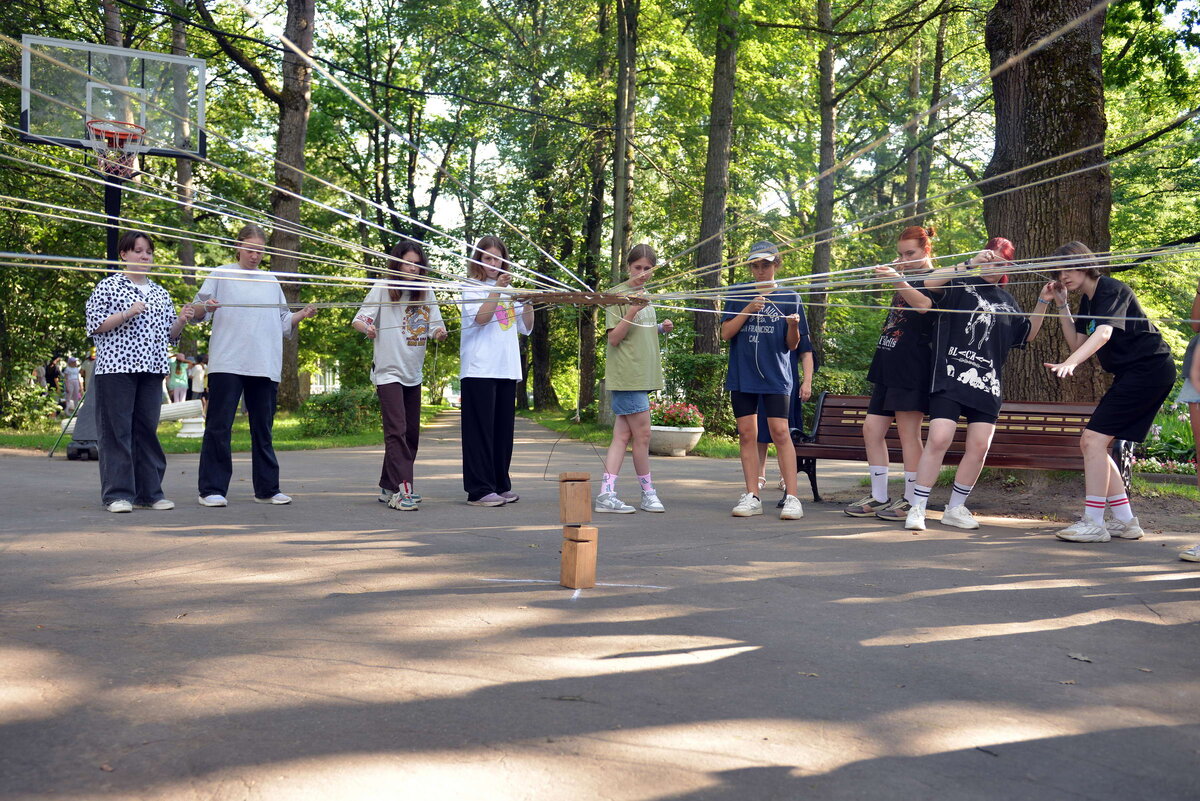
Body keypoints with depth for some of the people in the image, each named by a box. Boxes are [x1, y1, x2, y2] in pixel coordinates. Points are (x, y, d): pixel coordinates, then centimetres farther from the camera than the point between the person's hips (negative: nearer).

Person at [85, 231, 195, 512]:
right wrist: (127, 314, -15)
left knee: (147, 430, 6)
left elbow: (169, 335, 21)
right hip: (116, 366, -5)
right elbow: (94, 325, -3)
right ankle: (117, 494, -1)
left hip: (152, 370, 5)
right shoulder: (108, 286, 3)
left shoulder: (160, 293, 19)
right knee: (117, 431, -4)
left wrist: (181, 320, 1)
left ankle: (149, 492, 10)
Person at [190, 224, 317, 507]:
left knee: (263, 429, 8)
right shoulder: (221, 275, 9)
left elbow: (284, 323, 20)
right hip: (226, 364, -3)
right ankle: (212, 489, 1)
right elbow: (196, 311, 6)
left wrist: (303, 315, 1)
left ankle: (267, 489, 14)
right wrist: (205, 307, -16)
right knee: (219, 427, -4)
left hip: (265, 366, 4)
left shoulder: (271, 281, 20)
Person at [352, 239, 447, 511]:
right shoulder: (383, 288, -5)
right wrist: (366, 328, -33)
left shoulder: (426, 292, 7)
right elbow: (358, 319, -10)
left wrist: (440, 332, -20)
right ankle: (400, 490, -17)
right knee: (397, 431, -14)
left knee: (411, 433, 10)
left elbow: (436, 326, 4)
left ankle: (389, 487, 21)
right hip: (388, 372, -6)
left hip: (414, 373, 6)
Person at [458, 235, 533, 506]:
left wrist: (528, 301, 0)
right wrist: (497, 289, -20)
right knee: (481, 430, -5)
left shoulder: (509, 290, 17)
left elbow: (526, 327, 15)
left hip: (507, 370, 6)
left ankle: (500, 485, 17)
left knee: (504, 429, 9)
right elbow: (480, 318, -15)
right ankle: (479, 490, -3)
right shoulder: (472, 288, 1)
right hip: (479, 369, -6)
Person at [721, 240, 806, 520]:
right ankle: (752, 497, 9)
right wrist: (749, 309, -12)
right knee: (747, 433, 2)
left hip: (775, 376, -2)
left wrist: (793, 326, -17)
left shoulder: (789, 297, 6)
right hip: (742, 375, 2)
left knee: (780, 432, -9)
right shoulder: (738, 294, 8)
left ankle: (791, 497, -6)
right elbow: (726, 333, -1)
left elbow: (792, 345, 4)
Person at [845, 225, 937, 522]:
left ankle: (911, 500, 0)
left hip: (913, 368, -9)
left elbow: (925, 305, -26)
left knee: (908, 433, -7)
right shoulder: (905, 278, 21)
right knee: (872, 430, 4)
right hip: (888, 365, 9)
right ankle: (879, 497, 11)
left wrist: (897, 279, -37)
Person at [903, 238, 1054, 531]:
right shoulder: (959, 284, 6)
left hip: (988, 385, 6)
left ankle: (955, 508, 15)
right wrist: (970, 264, -18)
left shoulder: (1006, 300, 22)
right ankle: (917, 508, -6)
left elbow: (1027, 334, 26)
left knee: (980, 446, 0)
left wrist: (1042, 303, 15)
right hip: (949, 377, -5)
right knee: (938, 439, -15)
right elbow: (930, 282, -14)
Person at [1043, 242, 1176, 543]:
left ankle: (1093, 523, -13)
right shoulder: (1088, 300, 15)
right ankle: (1125, 521, 13)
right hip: (1131, 374, 10)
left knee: (1094, 439, -16)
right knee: (1092, 444, 7)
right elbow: (1078, 343, 12)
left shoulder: (1112, 290, -13)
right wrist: (1062, 305, 7)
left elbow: (1103, 334, -29)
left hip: (1150, 368, -10)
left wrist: (1070, 363, -44)